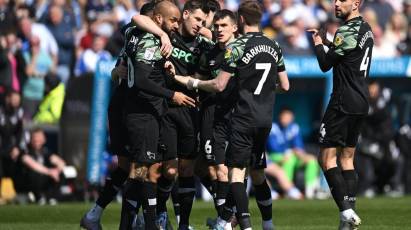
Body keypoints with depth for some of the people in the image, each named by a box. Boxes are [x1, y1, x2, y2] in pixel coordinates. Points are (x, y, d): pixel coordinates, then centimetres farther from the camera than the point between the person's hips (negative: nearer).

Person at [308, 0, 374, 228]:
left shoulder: (347, 32, -17)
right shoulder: (366, 28, 11)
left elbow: (325, 64, -10)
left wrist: (318, 44, 8)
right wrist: (326, 42, 18)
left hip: (344, 102, -9)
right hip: (361, 101, 9)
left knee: (327, 157, -5)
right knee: (347, 158, 12)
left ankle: (346, 211, -16)